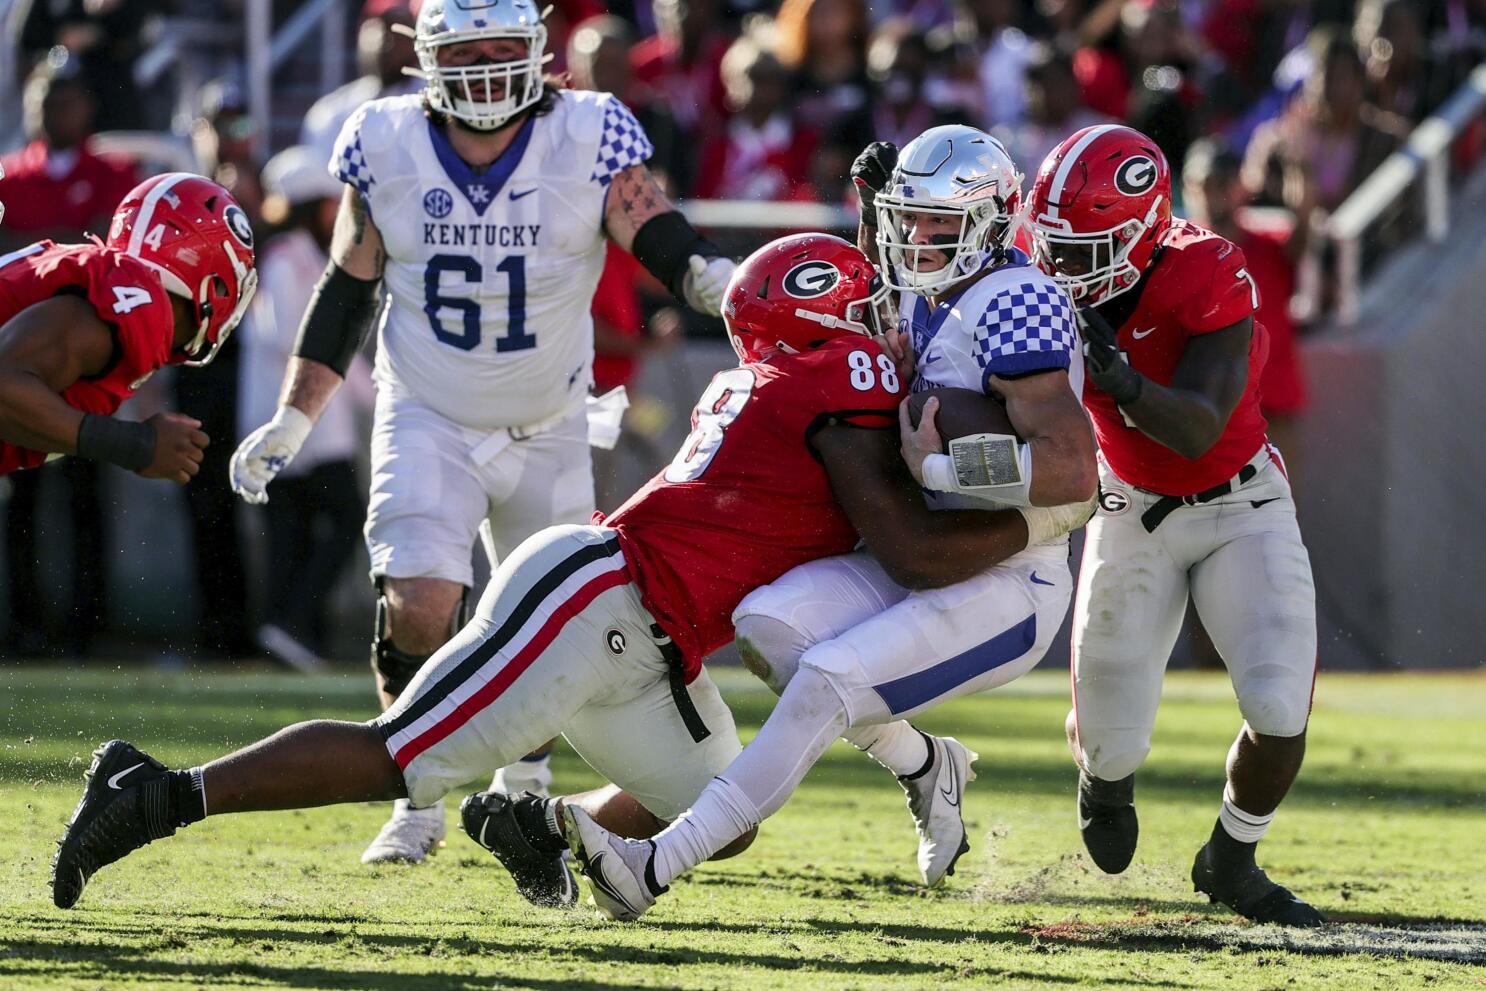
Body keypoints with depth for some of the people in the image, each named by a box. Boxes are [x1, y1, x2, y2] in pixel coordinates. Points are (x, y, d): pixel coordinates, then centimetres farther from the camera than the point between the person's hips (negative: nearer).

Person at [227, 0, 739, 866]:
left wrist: (737, 290, -45)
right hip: (428, 424, -1)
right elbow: (348, 291, 0)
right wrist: (291, 422, 0)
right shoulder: (387, 147, -11)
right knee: (419, 607, -16)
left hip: (547, 431, 1)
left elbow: (666, 244, -22)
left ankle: (525, 790, 32)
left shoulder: (590, 139, -15)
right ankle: (419, 801, 2)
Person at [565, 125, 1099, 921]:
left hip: (1007, 589, -9)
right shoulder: (925, 303, 9)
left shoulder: (1014, 306, -18)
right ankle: (924, 766, 4)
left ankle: (656, 868, -22)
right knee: (768, 621, -14)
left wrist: (936, 465, -23)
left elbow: (1071, 472, -29)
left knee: (828, 681, -23)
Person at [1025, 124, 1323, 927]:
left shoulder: (1210, 279, -28)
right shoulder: (1051, 280, -14)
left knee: (1281, 708, -18)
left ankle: (1231, 863, 11)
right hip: (1135, 516, 3)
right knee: (1113, 737, -1)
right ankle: (1106, 772, 40)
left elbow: (1200, 431, -32)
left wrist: (1121, 378, -50)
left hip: (1240, 507, -3)